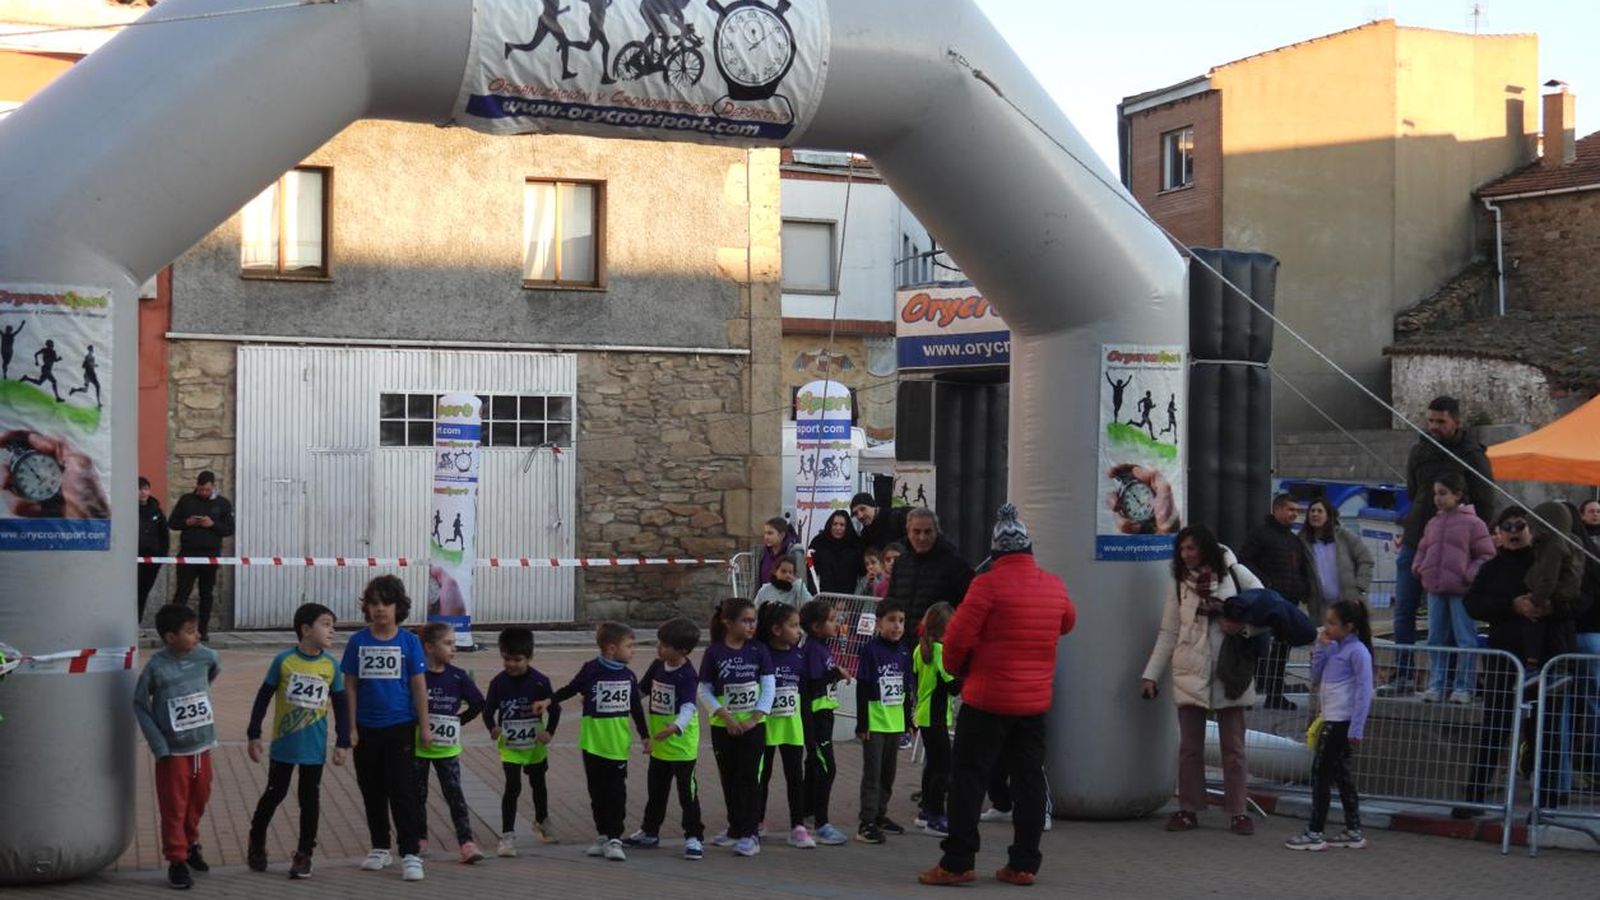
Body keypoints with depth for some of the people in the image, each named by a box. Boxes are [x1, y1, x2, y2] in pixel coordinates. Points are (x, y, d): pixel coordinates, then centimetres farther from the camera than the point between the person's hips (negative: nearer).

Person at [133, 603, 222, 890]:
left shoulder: (205, 656, -8)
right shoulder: (156, 667, -19)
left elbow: (215, 671, 18)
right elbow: (140, 704, -10)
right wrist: (158, 745, -13)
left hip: (202, 745, 4)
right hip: (173, 750, -4)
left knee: (199, 801, 19)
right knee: (174, 808, 5)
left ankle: (191, 844, 40)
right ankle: (176, 860, 16)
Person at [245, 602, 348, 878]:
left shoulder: (331, 665, -4)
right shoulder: (284, 660, -10)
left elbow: (340, 706, 4)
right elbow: (263, 698, -2)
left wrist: (342, 742, 2)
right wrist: (254, 735, -2)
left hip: (314, 748, 2)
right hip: (283, 745, -2)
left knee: (310, 800, 6)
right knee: (274, 794, 9)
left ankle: (304, 854, 17)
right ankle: (256, 842, 31)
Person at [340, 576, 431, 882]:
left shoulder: (409, 641, -4)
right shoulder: (358, 642, 1)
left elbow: (419, 686, -1)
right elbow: (350, 687, 3)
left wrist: (424, 727, -2)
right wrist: (351, 727, 0)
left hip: (400, 727, -3)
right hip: (367, 729, 3)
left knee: (402, 791, -5)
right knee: (372, 791, 13)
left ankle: (411, 854, -3)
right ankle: (380, 848, 27)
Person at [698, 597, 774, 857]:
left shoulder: (758, 650, -3)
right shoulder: (714, 653, -6)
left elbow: (769, 686, -4)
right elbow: (704, 691, -5)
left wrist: (755, 718, -12)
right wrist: (725, 716, -14)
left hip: (753, 725, -1)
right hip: (723, 727, 1)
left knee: (749, 777, -4)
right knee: (729, 778, 12)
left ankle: (750, 834, -1)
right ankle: (735, 828, 27)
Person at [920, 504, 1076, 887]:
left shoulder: (988, 584, -14)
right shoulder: (1054, 587, 4)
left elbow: (957, 637, -13)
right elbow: (1067, 622, 24)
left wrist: (956, 668, 5)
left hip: (987, 698, -5)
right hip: (1036, 700, 5)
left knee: (969, 777, 2)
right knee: (1029, 779, 11)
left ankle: (957, 862, 1)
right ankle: (1024, 863, 13)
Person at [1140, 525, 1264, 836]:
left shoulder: (1235, 574, 0)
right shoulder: (1180, 583, 7)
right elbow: (1168, 634, 8)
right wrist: (1151, 674, 3)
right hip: (1190, 673, 2)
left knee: (1233, 746, 4)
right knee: (1190, 746, 5)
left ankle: (1237, 811, 10)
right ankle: (1188, 810, 13)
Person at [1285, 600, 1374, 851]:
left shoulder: (1357, 651, -13)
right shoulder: (1334, 647, 13)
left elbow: (1364, 691, -16)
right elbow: (1316, 677, 14)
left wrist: (1357, 728, -20)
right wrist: (1321, 648, 2)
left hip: (1343, 721, -9)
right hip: (1332, 720, 9)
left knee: (1320, 773, -6)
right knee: (1342, 775, 13)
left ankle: (1315, 834, -3)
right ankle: (1353, 832, 21)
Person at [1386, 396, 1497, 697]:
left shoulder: (1472, 456, -3)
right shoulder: (1420, 451, 11)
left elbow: (1485, 507, -3)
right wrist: (1407, 530, 11)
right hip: (1415, 542, 5)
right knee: (1403, 611, 2)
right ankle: (1402, 675, 7)